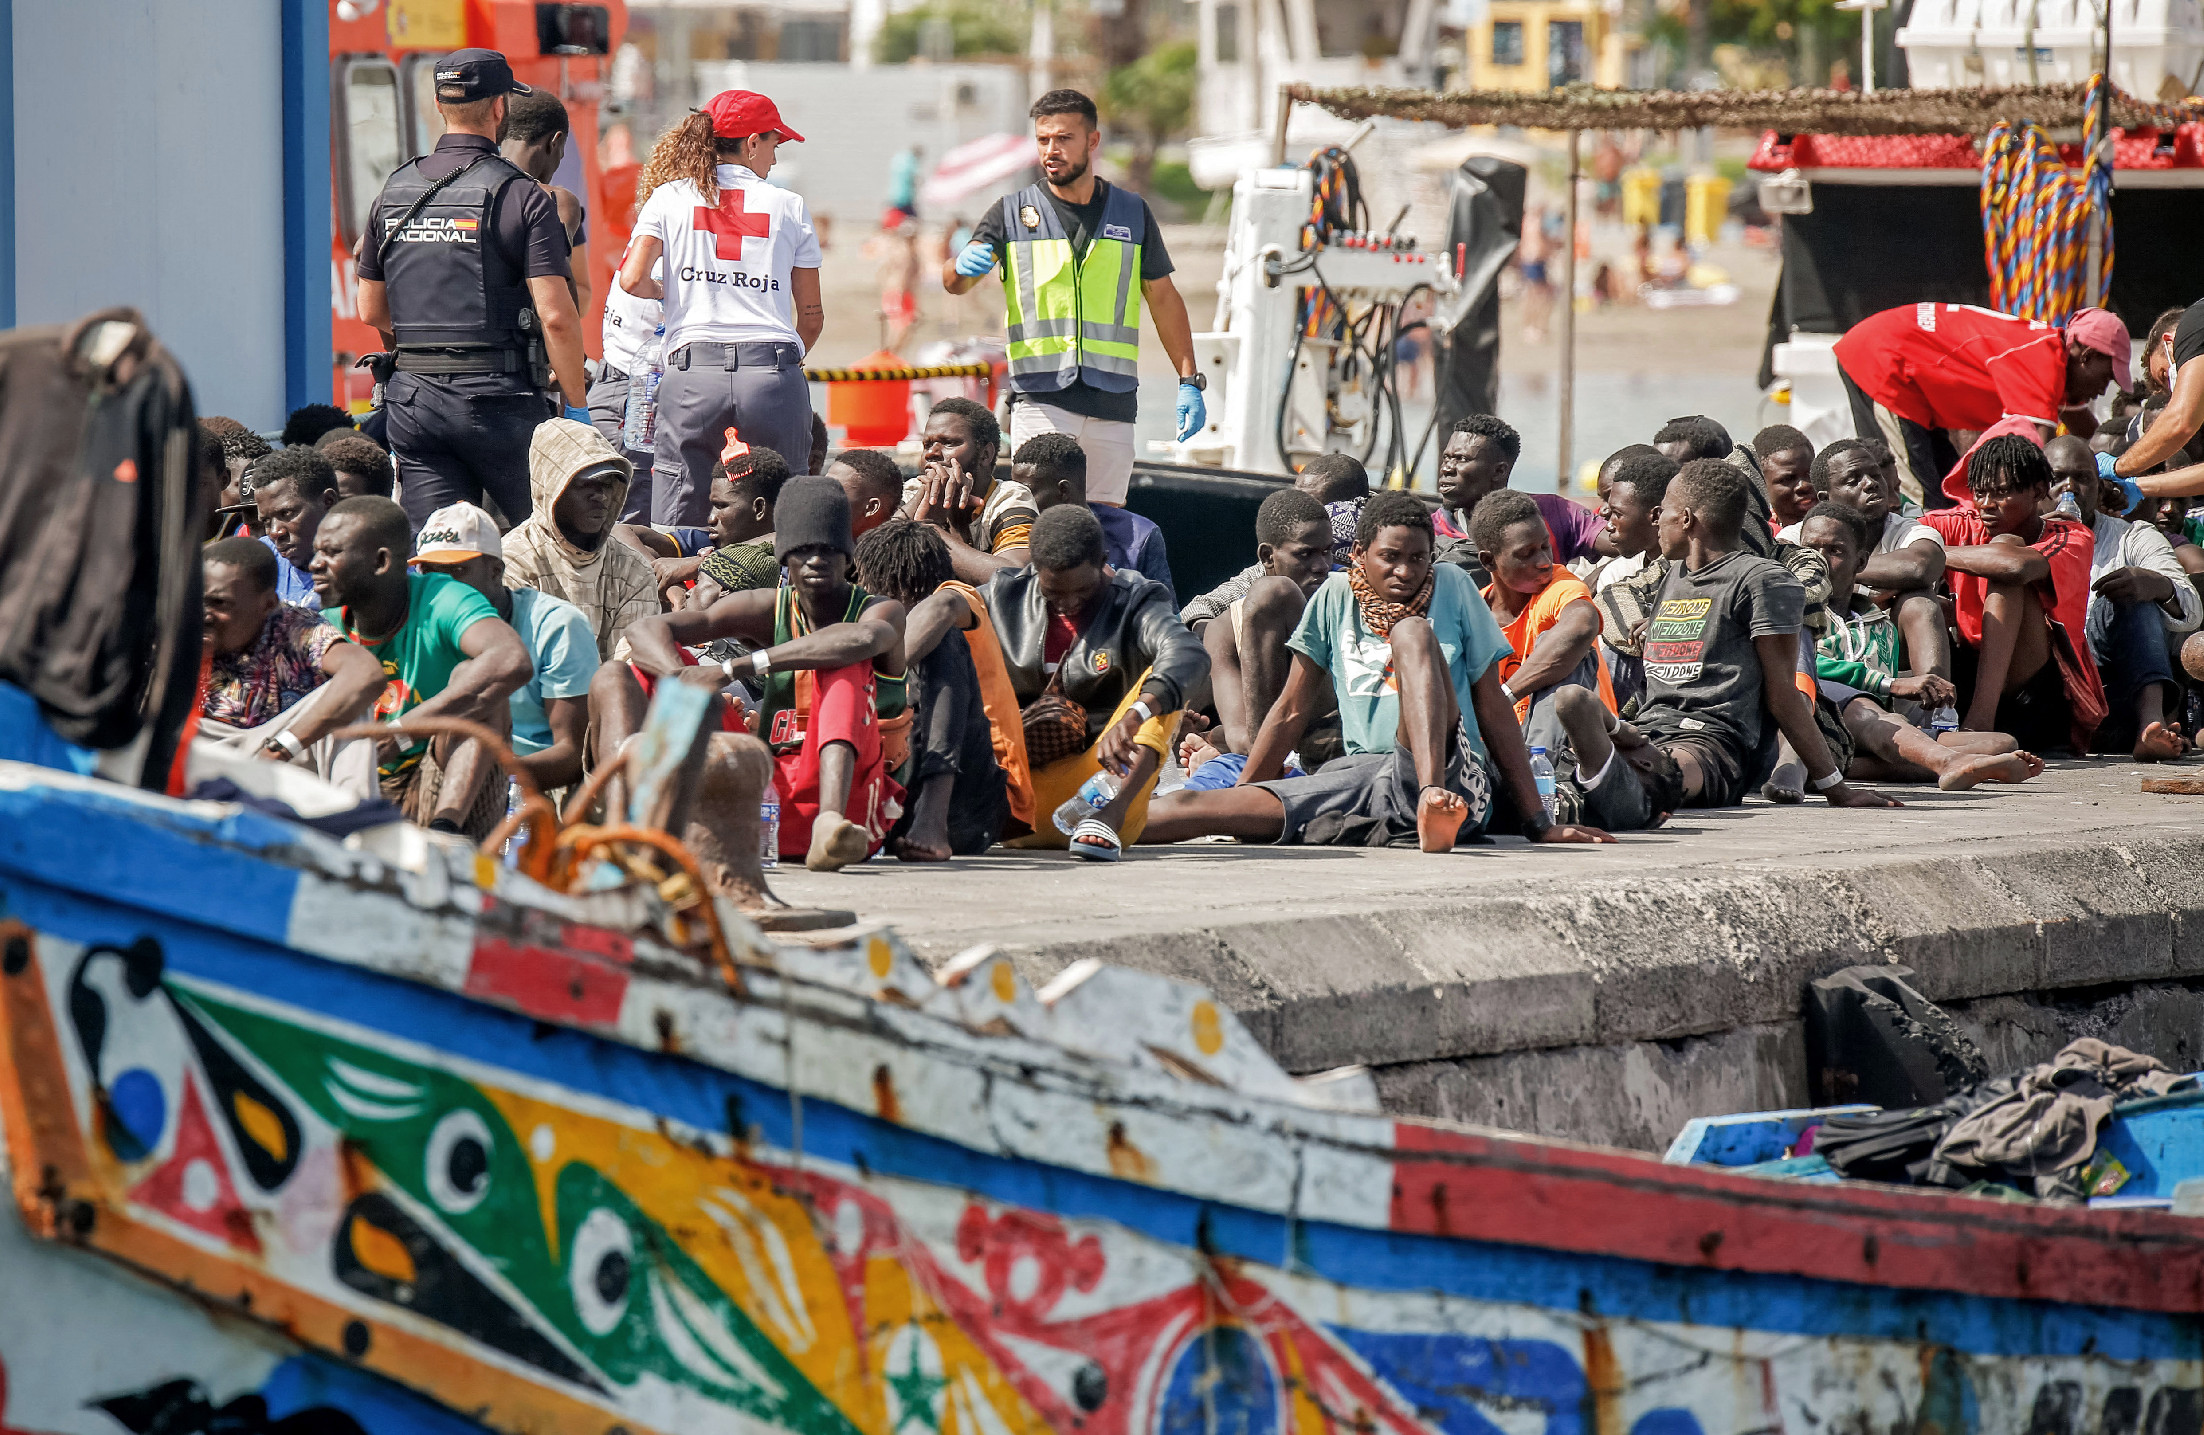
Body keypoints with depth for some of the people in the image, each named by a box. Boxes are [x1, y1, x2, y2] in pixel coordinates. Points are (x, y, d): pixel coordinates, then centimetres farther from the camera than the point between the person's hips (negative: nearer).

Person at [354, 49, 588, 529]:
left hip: (411, 400, 5)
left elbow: (372, 312, 17)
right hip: (498, 398, -5)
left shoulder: (393, 194, 10)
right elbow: (556, 315, -14)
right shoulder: (520, 196, -9)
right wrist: (576, 405, -5)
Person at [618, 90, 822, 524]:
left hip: (692, 373, 0)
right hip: (774, 375, 0)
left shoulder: (670, 198, 10)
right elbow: (811, 316, 13)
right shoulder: (789, 206, 11)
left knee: (672, 538, 0)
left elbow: (632, 280, -2)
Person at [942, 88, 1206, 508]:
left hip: (1113, 401, 2)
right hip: (1040, 398, -2)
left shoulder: (1132, 213, 11)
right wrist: (963, 265, -30)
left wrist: (1189, 380, 8)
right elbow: (955, 281, -4)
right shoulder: (1013, 213, 6)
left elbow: (1163, 298, 16)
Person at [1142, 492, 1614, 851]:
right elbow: (1291, 711, 17)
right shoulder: (1336, 597, 12)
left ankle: (1434, 804, -49)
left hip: (1452, 775, -3)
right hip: (1358, 774, 3)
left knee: (1412, 631, -28)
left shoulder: (1452, 587, 8)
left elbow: (1495, 710, 7)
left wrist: (1536, 823, 3)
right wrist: (1234, 807, 14)